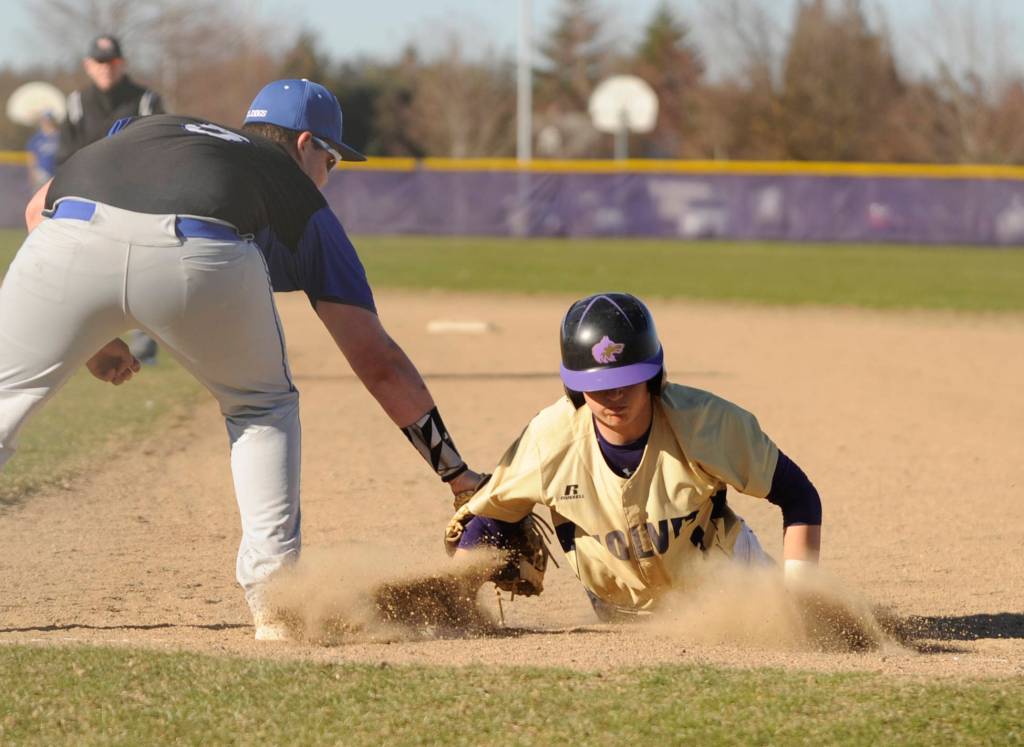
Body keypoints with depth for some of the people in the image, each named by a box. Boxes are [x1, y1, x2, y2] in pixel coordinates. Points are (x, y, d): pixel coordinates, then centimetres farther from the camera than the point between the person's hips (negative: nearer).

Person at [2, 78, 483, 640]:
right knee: (263, 405, 26)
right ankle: (273, 599, 16)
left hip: (71, 233, 1)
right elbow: (378, 363, 31)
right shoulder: (303, 202, 34)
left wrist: (91, 336, 33)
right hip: (200, 256, -1)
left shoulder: (145, 129, 43)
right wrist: (457, 475, 35)